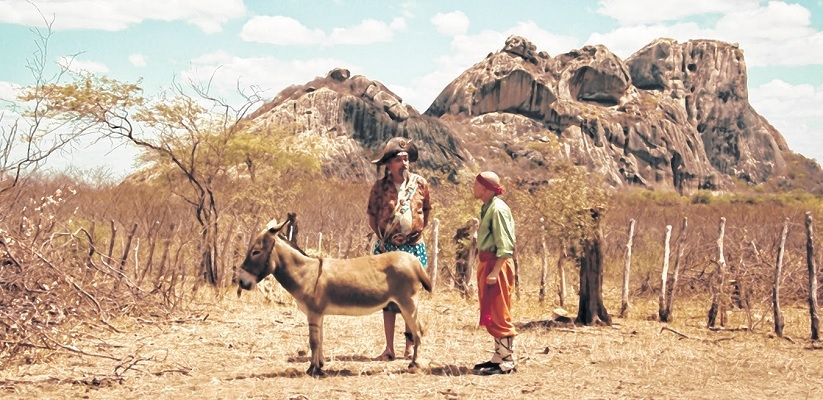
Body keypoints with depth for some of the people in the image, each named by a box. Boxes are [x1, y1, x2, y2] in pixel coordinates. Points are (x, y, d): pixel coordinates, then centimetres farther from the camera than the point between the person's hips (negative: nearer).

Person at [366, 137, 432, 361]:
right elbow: (372, 216, 6)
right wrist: (381, 237, -1)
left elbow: (426, 210, 12)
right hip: (388, 248, 0)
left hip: (413, 247, 1)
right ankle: (389, 349, 5)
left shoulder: (420, 184, 0)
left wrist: (419, 231, 6)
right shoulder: (380, 187, -4)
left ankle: (410, 344, 15)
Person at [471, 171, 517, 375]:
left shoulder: (498, 209, -15)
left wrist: (495, 271, -24)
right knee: (490, 315, 14)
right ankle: (499, 357, 22)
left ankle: (507, 362, 1)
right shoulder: (487, 208, 13)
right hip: (486, 264, 10)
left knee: (499, 315, -5)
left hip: (497, 265, -10)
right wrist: (484, 269, 13)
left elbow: (505, 245, -19)